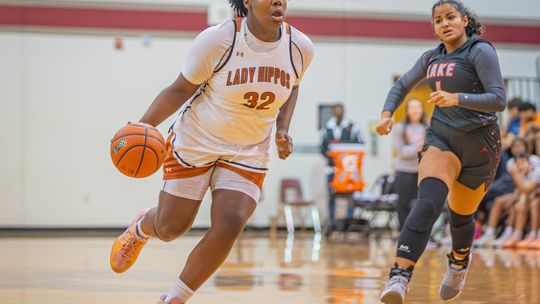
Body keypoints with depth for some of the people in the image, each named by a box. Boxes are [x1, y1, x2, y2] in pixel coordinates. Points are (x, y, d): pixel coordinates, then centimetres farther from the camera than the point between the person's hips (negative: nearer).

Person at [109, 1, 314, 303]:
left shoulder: (300, 48, -10)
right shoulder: (217, 39, -22)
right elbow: (181, 89, -12)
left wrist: (283, 130, -3)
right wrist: (143, 125, -23)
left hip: (248, 153, 2)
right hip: (195, 142, -2)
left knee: (229, 227, -16)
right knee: (169, 228, 6)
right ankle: (140, 228, 47)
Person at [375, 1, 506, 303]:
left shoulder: (481, 51, -9)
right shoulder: (432, 57, 9)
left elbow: (499, 100, -18)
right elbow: (402, 85, 25)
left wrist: (457, 98, -31)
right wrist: (387, 113, 5)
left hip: (479, 142, -3)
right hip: (442, 138, 3)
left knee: (460, 215, 12)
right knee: (429, 201, -24)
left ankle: (459, 262, 48)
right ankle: (400, 277, -41)